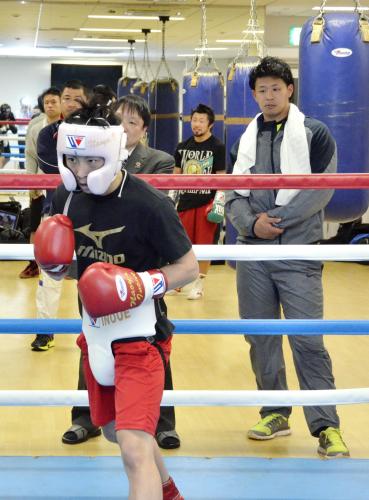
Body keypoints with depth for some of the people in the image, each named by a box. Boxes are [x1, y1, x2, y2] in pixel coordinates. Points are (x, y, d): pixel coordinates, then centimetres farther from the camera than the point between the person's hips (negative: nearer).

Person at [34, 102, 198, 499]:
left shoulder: (148, 205, -21)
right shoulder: (66, 197, -2)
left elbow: (189, 267, -11)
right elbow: (59, 269, 9)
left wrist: (145, 284, -26)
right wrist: (51, 262, -13)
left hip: (140, 337, -7)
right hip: (95, 334, 8)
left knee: (135, 449, -18)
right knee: (115, 431, 25)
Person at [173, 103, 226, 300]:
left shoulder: (218, 147, -3)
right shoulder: (182, 147, 10)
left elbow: (221, 177, -4)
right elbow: (176, 175, 16)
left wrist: (219, 202, -12)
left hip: (206, 203, -4)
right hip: (185, 202, 4)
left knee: (204, 245, -1)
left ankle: (199, 283, 9)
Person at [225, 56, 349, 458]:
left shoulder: (314, 134, 0)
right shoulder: (248, 139, 12)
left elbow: (321, 190, -9)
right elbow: (234, 195, 8)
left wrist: (277, 220, -13)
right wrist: (252, 223, -11)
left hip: (298, 254, -4)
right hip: (253, 254, 5)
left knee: (307, 341, -8)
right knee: (260, 338, 9)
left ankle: (326, 427, -1)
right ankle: (275, 414, 22)